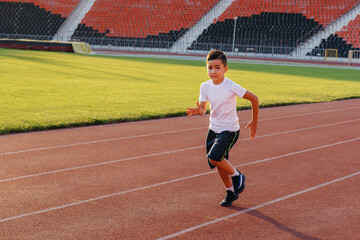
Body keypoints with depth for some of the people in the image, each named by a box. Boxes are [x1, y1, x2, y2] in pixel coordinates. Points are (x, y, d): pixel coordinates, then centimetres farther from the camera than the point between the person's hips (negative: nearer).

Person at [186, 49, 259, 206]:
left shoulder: (231, 87, -20)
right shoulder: (205, 86, -6)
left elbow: (253, 98, -11)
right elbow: (203, 108, -4)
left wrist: (254, 122, -4)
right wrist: (198, 111, -29)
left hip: (230, 130, -6)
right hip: (213, 129, 6)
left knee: (214, 157, -24)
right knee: (219, 164, 12)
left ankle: (237, 175, 2)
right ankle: (231, 192, 35)